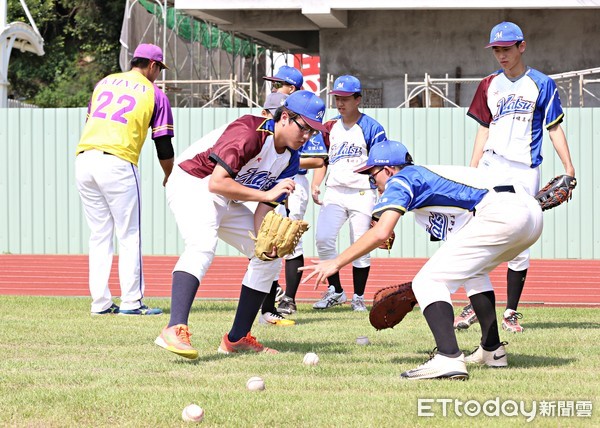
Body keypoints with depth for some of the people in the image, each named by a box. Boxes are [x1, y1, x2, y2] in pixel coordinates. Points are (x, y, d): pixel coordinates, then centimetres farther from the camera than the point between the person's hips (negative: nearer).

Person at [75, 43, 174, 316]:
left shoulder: (104, 83, 20)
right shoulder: (154, 94, 7)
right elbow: (164, 146, 6)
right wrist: (169, 178, 22)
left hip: (83, 158, 5)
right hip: (117, 163, -5)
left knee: (99, 235, 11)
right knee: (129, 235, 2)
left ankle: (100, 302, 9)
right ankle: (131, 302, -1)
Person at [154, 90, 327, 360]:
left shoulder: (290, 160, 1)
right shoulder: (248, 133, -25)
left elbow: (265, 208, 0)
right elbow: (217, 183, -32)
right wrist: (266, 194, -31)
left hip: (229, 203, 9)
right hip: (192, 186, -9)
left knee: (270, 257, 8)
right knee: (202, 245, -34)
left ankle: (237, 338, 14)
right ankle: (175, 330, -48)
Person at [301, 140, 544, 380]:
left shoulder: (400, 180, 6)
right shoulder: (427, 174, 32)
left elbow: (381, 233, -8)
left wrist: (336, 263, -2)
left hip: (498, 214, -10)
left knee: (427, 282, -7)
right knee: (472, 269, 35)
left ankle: (449, 359, -25)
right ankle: (492, 351, 35)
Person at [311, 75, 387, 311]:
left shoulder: (372, 128, -3)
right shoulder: (330, 127, 12)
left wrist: (382, 200, -11)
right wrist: (315, 186, 3)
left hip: (362, 194, -4)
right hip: (334, 193, 4)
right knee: (323, 238, -13)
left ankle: (358, 297, 12)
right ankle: (335, 291, 1)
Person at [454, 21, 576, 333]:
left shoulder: (541, 84, 2)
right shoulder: (489, 85, 13)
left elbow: (555, 129, 2)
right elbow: (484, 129, 16)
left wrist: (569, 170, -6)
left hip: (524, 171, -3)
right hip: (491, 167, 3)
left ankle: (511, 313, 6)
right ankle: (474, 306, 2)